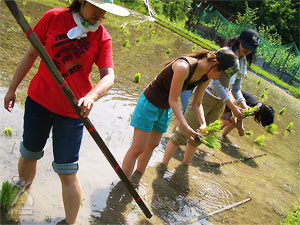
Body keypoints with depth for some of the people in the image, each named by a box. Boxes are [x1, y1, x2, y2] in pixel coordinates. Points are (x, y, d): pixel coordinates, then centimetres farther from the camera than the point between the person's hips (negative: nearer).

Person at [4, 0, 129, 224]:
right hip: (38, 100, 2)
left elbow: (109, 76, -14)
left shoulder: (102, 37, -6)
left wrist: (91, 97, -34)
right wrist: (12, 88, 7)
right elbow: (31, 54, 4)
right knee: (29, 153, 20)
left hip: (72, 110, -2)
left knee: (67, 172, 0)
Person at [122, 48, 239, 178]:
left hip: (165, 109, 8)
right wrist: (186, 127, -30)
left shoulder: (206, 77, -8)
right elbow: (172, 101, -26)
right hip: (150, 103, -8)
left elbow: (197, 104, 2)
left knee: (152, 145, 18)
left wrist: (203, 124, -14)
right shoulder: (183, 67, -32)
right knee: (138, 149, -4)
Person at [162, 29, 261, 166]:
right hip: (205, 95, -7)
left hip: (219, 102, 8)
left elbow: (236, 88, 15)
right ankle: (163, 165, 4)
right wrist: (232, 107, -22)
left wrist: (243, 104, -5)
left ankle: (185, 165, 29)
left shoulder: (243, 62, 12)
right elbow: (216, 83, -21)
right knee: (184, 133, -7)